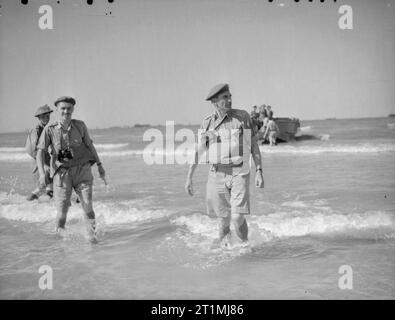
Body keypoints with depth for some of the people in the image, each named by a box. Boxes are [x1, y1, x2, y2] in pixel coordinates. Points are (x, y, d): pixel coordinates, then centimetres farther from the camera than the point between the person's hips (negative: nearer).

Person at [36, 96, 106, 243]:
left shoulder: (80, 126, 1)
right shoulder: (50, 129, -4)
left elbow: (89, 145, 14)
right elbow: (40, 152, -5)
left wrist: (99, 164, 13)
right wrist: (41, 173, -18)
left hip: (82, 169, 1)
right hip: (62, 172, -1)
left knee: (87, 205, -7)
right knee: (62, 210, -3)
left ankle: (92, 235, 3)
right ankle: (59, 234, 20)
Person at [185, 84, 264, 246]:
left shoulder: (243, 116, -1)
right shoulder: (207, 123, 3)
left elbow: (254, 145, 1)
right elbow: (197, 152, 9)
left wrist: (259, 171, -7)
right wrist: (189, 178, 7)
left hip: (240, 173, -2)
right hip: (217, 174, 2)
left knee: (238, 218, -12)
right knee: (224, 217, 11)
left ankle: (245, 244, 17)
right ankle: (222, 238, 42)